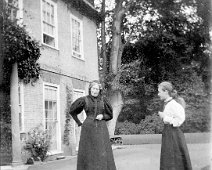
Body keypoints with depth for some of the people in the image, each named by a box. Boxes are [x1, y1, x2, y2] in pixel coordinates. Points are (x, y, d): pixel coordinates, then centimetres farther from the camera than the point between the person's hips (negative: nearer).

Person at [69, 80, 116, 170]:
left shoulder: (103, 100, 8)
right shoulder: (84, 100, 2)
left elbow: (110, 115, 16)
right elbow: (72, 111, 15)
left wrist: (102, 116, -5)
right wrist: (79, 123, 9)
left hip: (101, 130, 2)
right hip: (88, 130, -2)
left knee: (103, 155, -6)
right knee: (88, 155, -3)